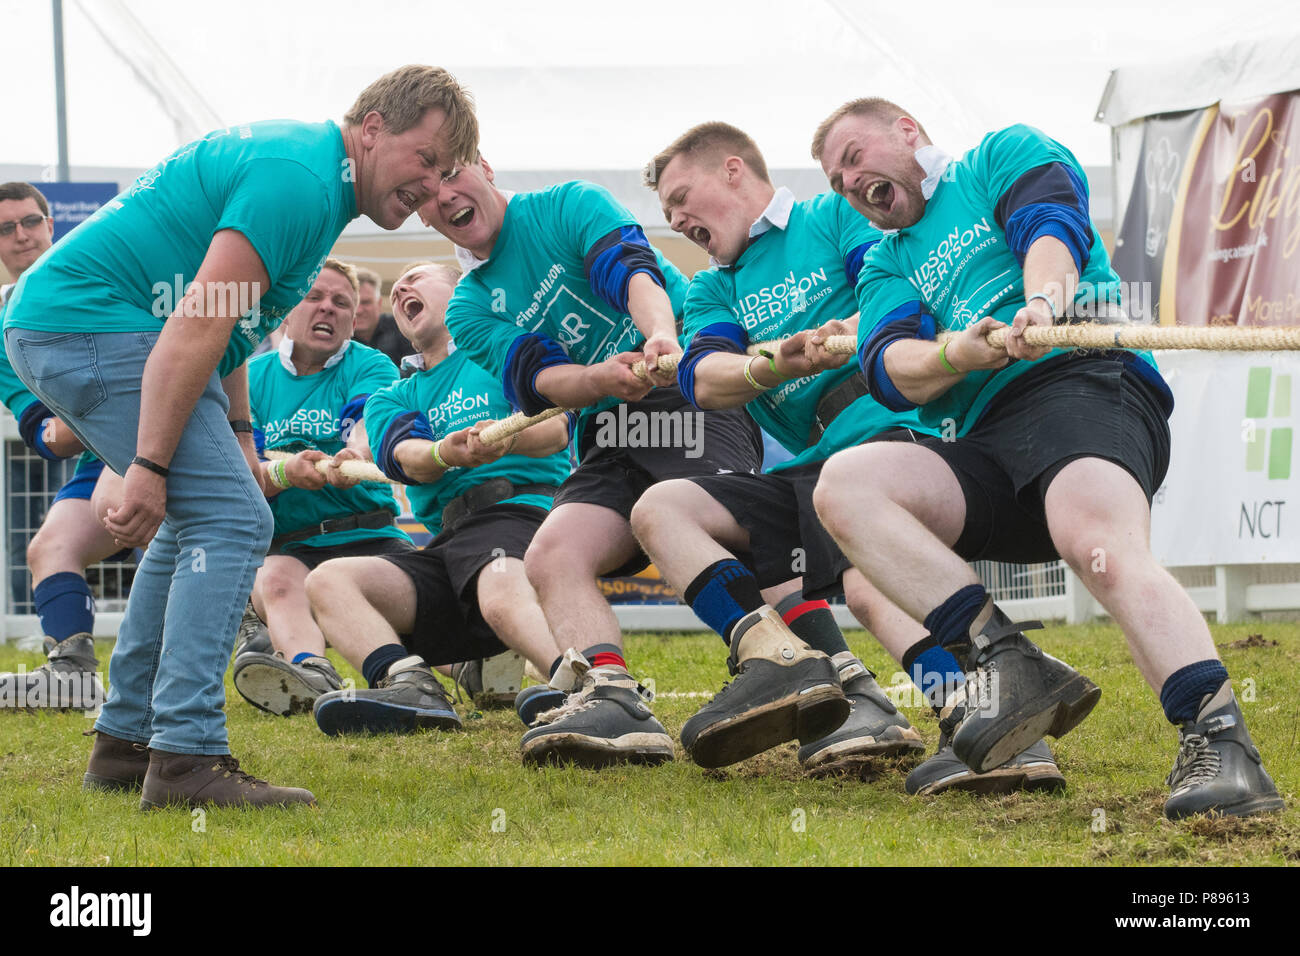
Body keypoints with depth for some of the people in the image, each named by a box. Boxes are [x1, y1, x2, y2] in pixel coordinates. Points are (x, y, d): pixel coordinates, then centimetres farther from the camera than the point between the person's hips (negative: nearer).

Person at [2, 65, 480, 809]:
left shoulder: (294, 163, 17)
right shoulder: (300, 181, -17)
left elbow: (221, 319, 25)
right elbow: (199, 324, -24)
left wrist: (236, 436, 20)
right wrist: (152, 468, -25)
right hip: (91, 322, -11)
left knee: (200, 524, 19)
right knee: (230, 522, -15)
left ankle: (126, 741, 20)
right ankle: (186, 757, -20)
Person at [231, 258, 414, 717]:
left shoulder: (369, 367, 8)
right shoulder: (252, 378, 11)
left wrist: (353, 460, -40)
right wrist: (284, 472, -26)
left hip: (371, 536, 2)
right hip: (285, 545, -2)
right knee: (277, 582, -36)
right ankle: (311, 671, -64)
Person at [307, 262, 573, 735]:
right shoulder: (390, 400, 26)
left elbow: (555, 428, -2)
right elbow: (410, 460, 2)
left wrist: (509, 438, -28)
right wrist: (444, 453, -24)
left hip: (519, 511, -5)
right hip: (444, 546, 5)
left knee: (502, 596, -39)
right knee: (328, 581, -17)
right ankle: (410, 683, -41)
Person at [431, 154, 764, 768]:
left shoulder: (570, 206, 6)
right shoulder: (470, 312, 17)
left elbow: (631, 269, -14)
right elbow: (537, 379, -1)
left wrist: (663, 338, -37)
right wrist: (605, 378, -25)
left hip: (693, 398, -6)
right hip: (609, 437, 6)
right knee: (549, 557, -20)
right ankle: (612, 698, -38)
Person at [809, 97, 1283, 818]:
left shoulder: (1004, 155, 20)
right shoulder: (886, 266, 31)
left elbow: (1053, 222, -4)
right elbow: (891, 371, 9)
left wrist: (1044, 300, -28)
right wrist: (956, 354, -16)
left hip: (1086, 378, -6)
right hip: (982, 451, 6)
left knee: (1099, 543, -35)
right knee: (845, 483, -19)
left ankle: (1220, 746, -48)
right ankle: (1010, 665, -28)